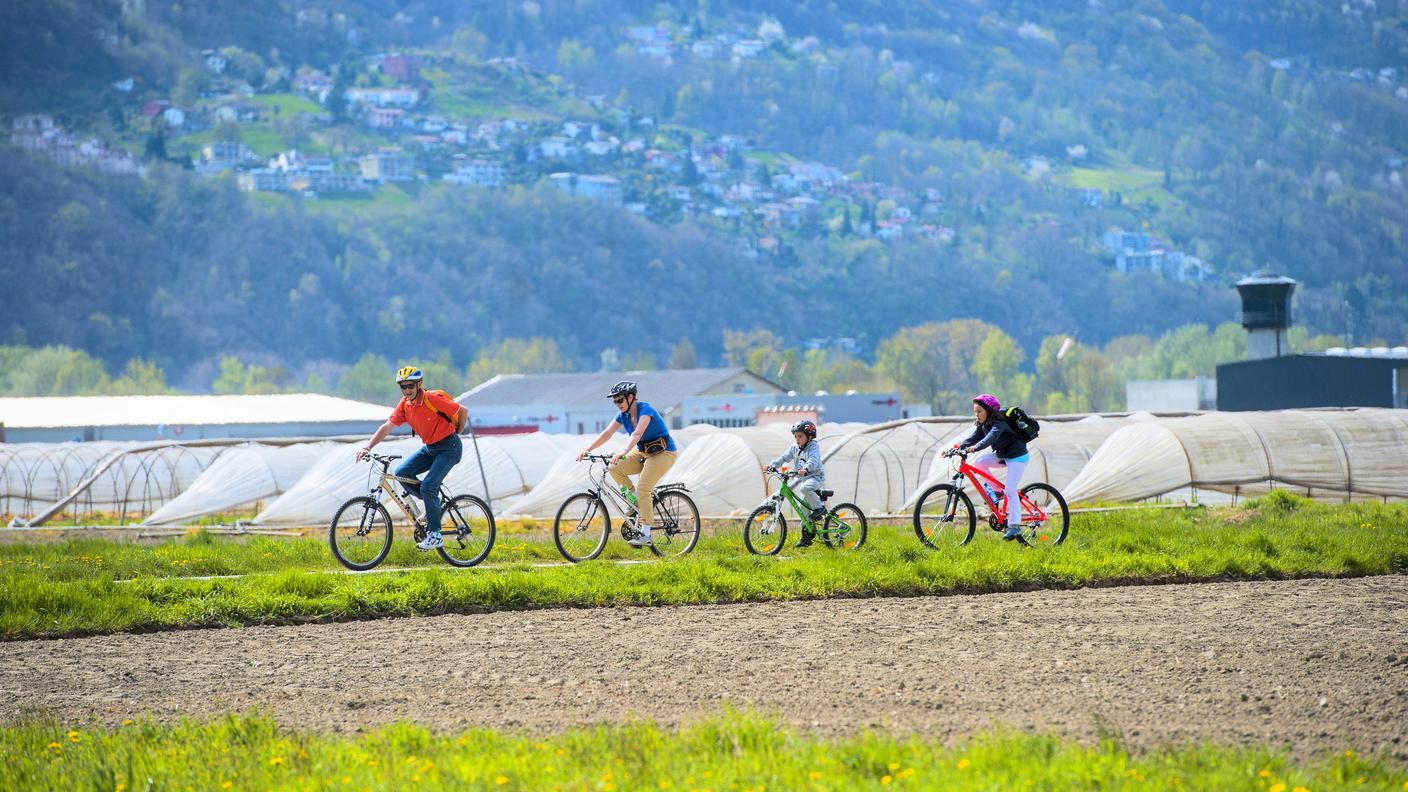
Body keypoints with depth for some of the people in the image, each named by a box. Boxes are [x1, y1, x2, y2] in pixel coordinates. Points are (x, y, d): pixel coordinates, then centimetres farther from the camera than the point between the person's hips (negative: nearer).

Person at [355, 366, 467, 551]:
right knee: (402, 473, -7)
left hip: (448, 447, -7)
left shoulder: (433, 400, -22)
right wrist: (367, 447, -20)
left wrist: (455, 435, 4)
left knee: (428, 487, -19)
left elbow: (463, 411, -11)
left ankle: (435, 535, -10)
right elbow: (387, 426, -7)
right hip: (429, 448, 7)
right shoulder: (404, 405, -4)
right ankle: (434, 503, 10)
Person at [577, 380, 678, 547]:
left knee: (643, 488, -22)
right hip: (643, 453, 8)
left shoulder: (645, 410, -22)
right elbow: (606, 434, -5)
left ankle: (645, 533, -16)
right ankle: (636, 500, 1)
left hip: (664, 453, -8)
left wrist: (623, 452, -52)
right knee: (615, 468, -15)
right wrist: (587, 450, -17)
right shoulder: (623, 415, 0)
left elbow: (637, 434, -37)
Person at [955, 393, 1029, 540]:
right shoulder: (982, 426, 3)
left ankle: (1014, 525, -17)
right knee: (978, 463, -7)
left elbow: (991, 437, -41)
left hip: (1017, 457, -9)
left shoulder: (999, 423, -24)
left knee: (1010, 490, -17)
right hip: (1002, 455, 9)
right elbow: (973, 438, -6)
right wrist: (958, 447, -22)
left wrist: (975, 447, -57)